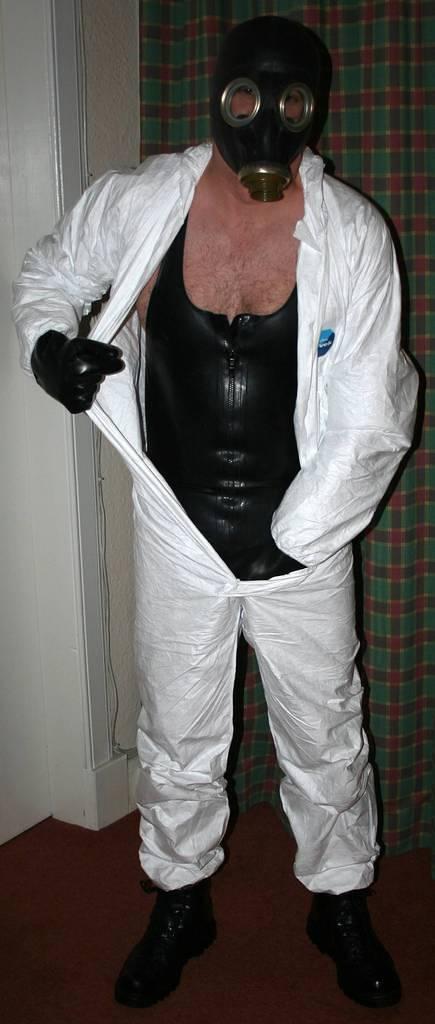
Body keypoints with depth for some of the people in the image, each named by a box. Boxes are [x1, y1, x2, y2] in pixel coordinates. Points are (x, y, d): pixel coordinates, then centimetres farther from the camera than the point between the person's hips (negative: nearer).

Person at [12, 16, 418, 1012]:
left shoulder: (353, 234, -12)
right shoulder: (139, 204, -9)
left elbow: (367, 423, -12)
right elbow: (50, 273, 11)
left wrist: (288, 540, -13)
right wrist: (49, 343, -12)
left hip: (305, 542, 0)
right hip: (179, 536, 1)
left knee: (325, 738, 16)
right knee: (177, 738, 17)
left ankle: (340, 901, 43)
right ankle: (180, 902, 43)